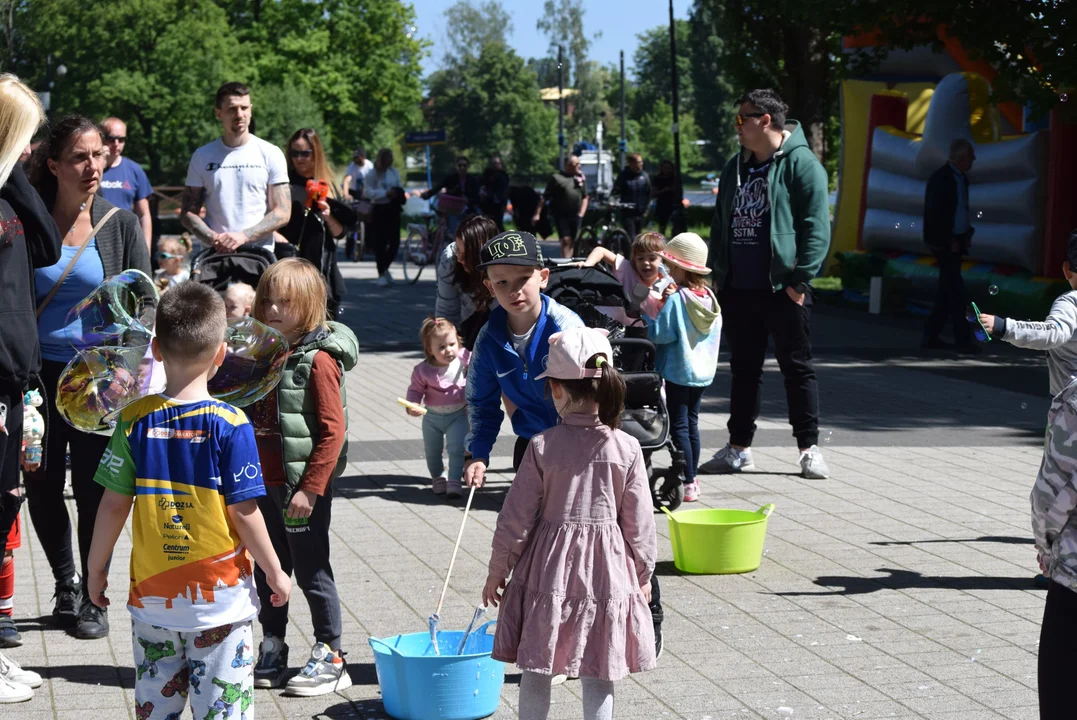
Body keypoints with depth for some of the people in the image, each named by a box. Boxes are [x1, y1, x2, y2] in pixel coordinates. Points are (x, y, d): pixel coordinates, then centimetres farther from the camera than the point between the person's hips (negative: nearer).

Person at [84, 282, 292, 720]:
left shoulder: (135, 420, -6)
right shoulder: (230, 425, -13)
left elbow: (114, 505, -4)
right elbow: (244, 512, -12)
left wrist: (96, 569, 10)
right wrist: (275, 572, 2)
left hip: (151, 594, 3)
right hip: (220, 595, -3)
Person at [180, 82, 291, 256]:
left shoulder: (271, 154, 4)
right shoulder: (202, 156, 10)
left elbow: (282, 212, 0)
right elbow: (188, 213, 8)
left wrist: (243, 236, -14)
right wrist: (213, 238, -12)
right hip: (215, 254, 1)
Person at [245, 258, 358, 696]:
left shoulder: (319, 360, -15)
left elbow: (333, 430, -17)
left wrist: (310, 488, -19)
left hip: (303, 485, -7)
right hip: (263, 484, 7)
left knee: (312, 573, 1)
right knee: (266, 572, 14)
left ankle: (330, 660, 12)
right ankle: (270, 656, 26)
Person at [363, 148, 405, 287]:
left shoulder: (394, 171, 9)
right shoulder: (372, 174, -7)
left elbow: (399, 187, 19)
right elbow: (368, 192, -16)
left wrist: (399, 194, -5)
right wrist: (386, 193, -23)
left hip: (393, 209, 5)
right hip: (379, 210, -5)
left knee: (394, 242, 2)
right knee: (380, 243, -2)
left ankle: (385, 267, 25)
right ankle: (381, 274, 8)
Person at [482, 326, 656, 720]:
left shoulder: (541, 447, -11)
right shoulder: (626, 448, -8)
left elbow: (516, 518, -6)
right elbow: (639, 522, -2)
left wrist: (497, 571, 6)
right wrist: (644, 574, 12)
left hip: (549, 568, -1)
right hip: (607, 570, 1)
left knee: (535, 670, 12)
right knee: (597, 675, 9)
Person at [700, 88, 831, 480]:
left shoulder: (801, 164, -8)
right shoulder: (735, 167, 15)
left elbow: (816, 227, -12)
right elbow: (720, 224, 21)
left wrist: (800, 280, -16)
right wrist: (716, 273, 13)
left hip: (783, 290, -7)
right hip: (738, 289, 7)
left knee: (797, 368, 1)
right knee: (743, 370, 13)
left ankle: (809, 449, 8)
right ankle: (738, 448, 21)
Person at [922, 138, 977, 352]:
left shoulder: (962, 178, 12)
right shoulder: (940, 178, -15)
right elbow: (934, 214, -18)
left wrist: (968, 232, 9)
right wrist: (949, 242, -16)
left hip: (957, 242, 9)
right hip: (944, 244, -9)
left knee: (946, 292, 10)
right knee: (956, 291, -9)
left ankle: (931, 336, 15)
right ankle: (963, 340, -6)